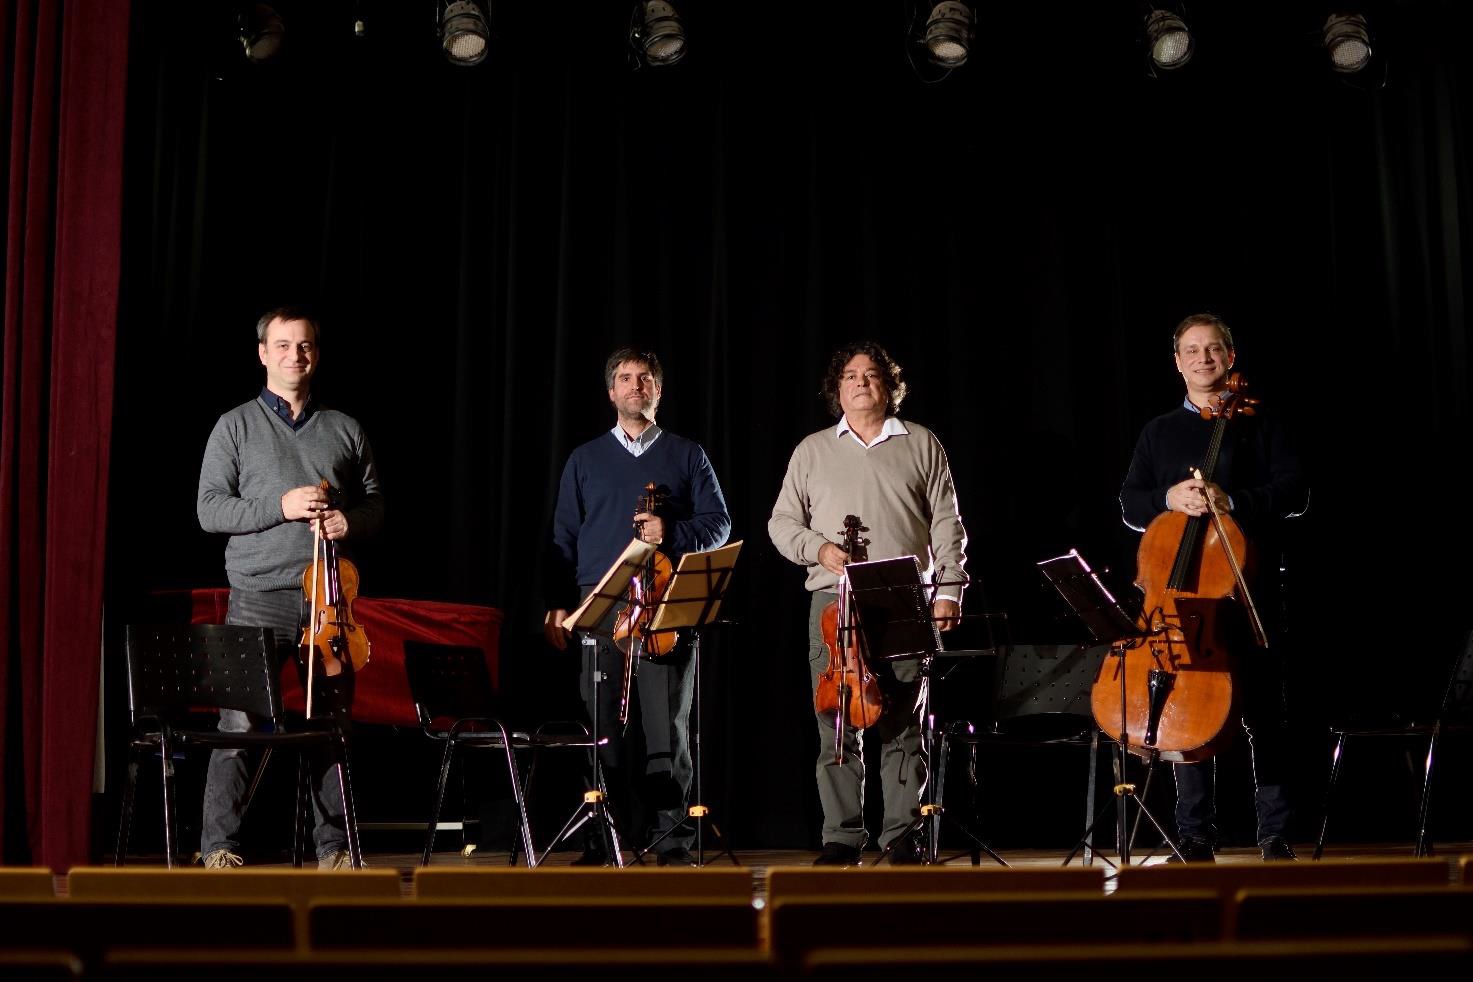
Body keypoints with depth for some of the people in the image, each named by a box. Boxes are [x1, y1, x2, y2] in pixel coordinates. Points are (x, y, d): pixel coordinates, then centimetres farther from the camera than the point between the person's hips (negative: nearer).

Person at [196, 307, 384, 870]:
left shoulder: (345, 431, 15)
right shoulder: (236, 426, 6)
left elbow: (375, 506, 18)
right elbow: (209, 509, -1)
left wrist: (351, 520, -6)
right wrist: (280, 507, -14)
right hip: (259, 597, -3)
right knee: (240, 723, -7)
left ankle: (333, 846, 14)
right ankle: (219, 847, 2)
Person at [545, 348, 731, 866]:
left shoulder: (687, 455, 13)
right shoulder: (585, 459, 16)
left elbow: (718, 524, 8)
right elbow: (564, 537, 13)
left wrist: (671, 533, -11)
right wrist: (557, 604, 4)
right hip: (600, 606, 1)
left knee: (667, 725, -3)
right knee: (603, 725, -2)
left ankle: (670, 837, 2)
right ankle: (602, 839, 4)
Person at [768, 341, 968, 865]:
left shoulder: (921, 445, 13)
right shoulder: (813, 450, 15)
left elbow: (947, 524, 9)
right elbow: (782, 522, 15)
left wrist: (949, 589, -1)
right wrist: (817, 549, -4)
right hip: (834, 601, 1)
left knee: (902, 725, -1)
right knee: (837, 724, -2)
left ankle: (902, 835, 6)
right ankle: (842, 837, 5)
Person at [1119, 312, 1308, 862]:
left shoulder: (1258, 426, 9)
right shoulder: (1158, 433, 16)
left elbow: (1295, 493, -2)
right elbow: (1130, 505, 10)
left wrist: (1232, 502, -17)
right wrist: (1169, 498, -11)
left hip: (1248, 587, -2)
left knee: (1262, 711, -1)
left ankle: (1275, 833, 5)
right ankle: (1196, 834, 7)